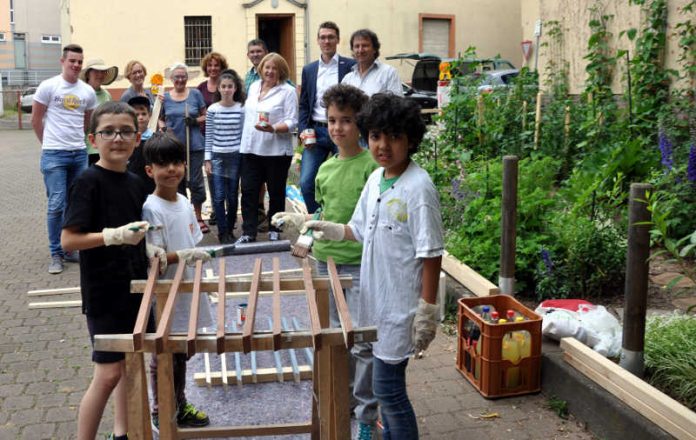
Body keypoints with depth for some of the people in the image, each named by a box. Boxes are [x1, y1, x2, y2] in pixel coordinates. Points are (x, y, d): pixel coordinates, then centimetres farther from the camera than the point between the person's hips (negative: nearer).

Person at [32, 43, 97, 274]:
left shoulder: (88, 91, 6)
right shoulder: (48, 86, -4)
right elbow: (36, 120, 2)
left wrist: (76, 140, 15)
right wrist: (49, 142, 8)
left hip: (80, 153, 4)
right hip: (54, 155, -4)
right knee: (56, 205, -4)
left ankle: (70, 248, 24)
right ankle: (56, 254, 7)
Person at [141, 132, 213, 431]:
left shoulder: (184, 202, 6)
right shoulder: (151, 209, -18)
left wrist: (200, 255, 2)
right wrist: (183, 255, -31)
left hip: (187, 294, 7)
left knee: (180, 356, 21)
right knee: (162, 359, 9)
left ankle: (179, 406, 37)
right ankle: (161, 415, 25)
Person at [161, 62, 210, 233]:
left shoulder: (195, 94, 2)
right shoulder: (165, 97, 6)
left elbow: (205, 116, 7)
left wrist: (196, 120, -13)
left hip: (194, 146, -2)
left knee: (195, 182, 1)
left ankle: (198, 217, 15)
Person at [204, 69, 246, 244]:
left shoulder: (241, 109, 0)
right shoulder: (212, 110, 0)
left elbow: (244, 134, 3)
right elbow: (209, 136, 3)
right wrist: (207, 159, 0)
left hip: (235, 156, 0)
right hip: (217, 156, 0)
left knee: (232, 196, 6)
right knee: (219, 197, -4)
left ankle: (230, 230, 20)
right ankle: (223, 232, 7)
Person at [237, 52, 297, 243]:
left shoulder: (288, 91, -4)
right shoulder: (253, 87, 15)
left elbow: (292, 122, -10)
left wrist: (273, 128, -27)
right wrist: (245, 139, 20)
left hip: (276, 151, -5)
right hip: (251, 149, 5)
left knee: (276, 192, 7)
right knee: (248, 191, 2)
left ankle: (274, 231, 21)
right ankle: (248, 233, 8)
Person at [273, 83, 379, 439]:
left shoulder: (371, 166, -10)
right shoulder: (325, 169, 9)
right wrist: (296, 220, 6)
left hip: (360, 265, -6)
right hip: (326, 260, 6)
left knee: (362, 342, -3)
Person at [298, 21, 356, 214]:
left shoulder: (351, 66, 2)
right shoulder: (308, 70, 14)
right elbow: (304, 105, 16)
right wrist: (303, 130, 1)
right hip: (316, 132, 3)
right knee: (306, 182, -5)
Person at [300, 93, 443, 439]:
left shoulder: (418, 187, -18)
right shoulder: (374, 179, 5)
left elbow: (431, 253, -17)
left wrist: (428, 309, -17)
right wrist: (331, 230, 0)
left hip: (401, 304, -7)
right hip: (375, 298, 8)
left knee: (387, 388, 1)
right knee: (386, 383, 20)